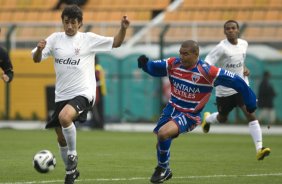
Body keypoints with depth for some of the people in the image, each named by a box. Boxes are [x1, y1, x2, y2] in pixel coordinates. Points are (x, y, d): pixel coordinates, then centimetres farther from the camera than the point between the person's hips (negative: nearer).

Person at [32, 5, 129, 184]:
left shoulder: (89, 39, -1)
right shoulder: (55, 38, 4)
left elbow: (115, 43, 4)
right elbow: (37, 59, 0)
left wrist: (123, 28, -14)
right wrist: (39, 49, -22)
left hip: (83, 93, -5)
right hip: (62, 95, 5)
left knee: (64, 117, -33)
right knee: (61, 137, 12)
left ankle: (73, 155, -11)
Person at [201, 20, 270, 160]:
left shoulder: (244, 44, 3)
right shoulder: (222, 47, -16)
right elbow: (206, 64, -21)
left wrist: (245, 68, 5)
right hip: (224, 90, -3)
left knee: (251, 114, -17)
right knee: (222, 119, 18)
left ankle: (259, 149, -21)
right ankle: (207, 118, 56)